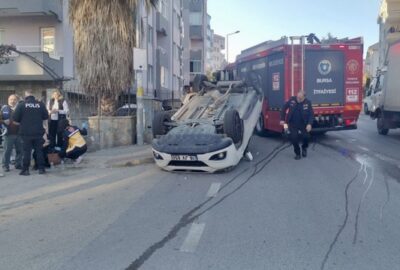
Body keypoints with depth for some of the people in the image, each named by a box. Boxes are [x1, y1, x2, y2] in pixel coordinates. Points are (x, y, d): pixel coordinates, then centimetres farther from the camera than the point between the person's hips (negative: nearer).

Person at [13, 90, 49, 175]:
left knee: (27, 151, 4)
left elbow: (16, 118, -5)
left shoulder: (21, 105, -7)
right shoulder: (40, 104, 0)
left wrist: (22, 122, 14)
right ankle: (41, 168, 11)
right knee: (39, 150, 9)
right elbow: (46, 117, 7)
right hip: (38, 132, 2)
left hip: (26, 132, -2)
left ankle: (25, 169, 4)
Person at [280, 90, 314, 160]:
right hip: (292, 124, 0)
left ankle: (304, 148, 31)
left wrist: (309, 124, -25)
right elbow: (284, 108, -1)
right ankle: (297, 154, 17)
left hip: (303, 125, 0)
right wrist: (282, 119, -2)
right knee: (294, 138, -4)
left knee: (306, 137, -4)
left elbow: (311, 114, -9)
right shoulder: (292, 100, -12)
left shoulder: (308, 103, -12)